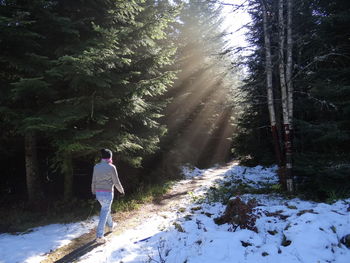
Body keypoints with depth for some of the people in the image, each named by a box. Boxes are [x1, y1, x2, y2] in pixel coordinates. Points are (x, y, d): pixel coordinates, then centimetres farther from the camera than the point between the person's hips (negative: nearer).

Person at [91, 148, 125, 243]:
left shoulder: (96, 167, 1)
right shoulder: (111, 167, -15)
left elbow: (94, 181, 6)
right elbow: (116, 182, -10)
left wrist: (93, 193, 17)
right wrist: (121, 190, 7)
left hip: (98, 193, 6)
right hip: (108, 193, -6)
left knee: (106, 209, 27)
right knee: (104, 214, 0)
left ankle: (111, 225, 48)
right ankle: (99, 236, 2)